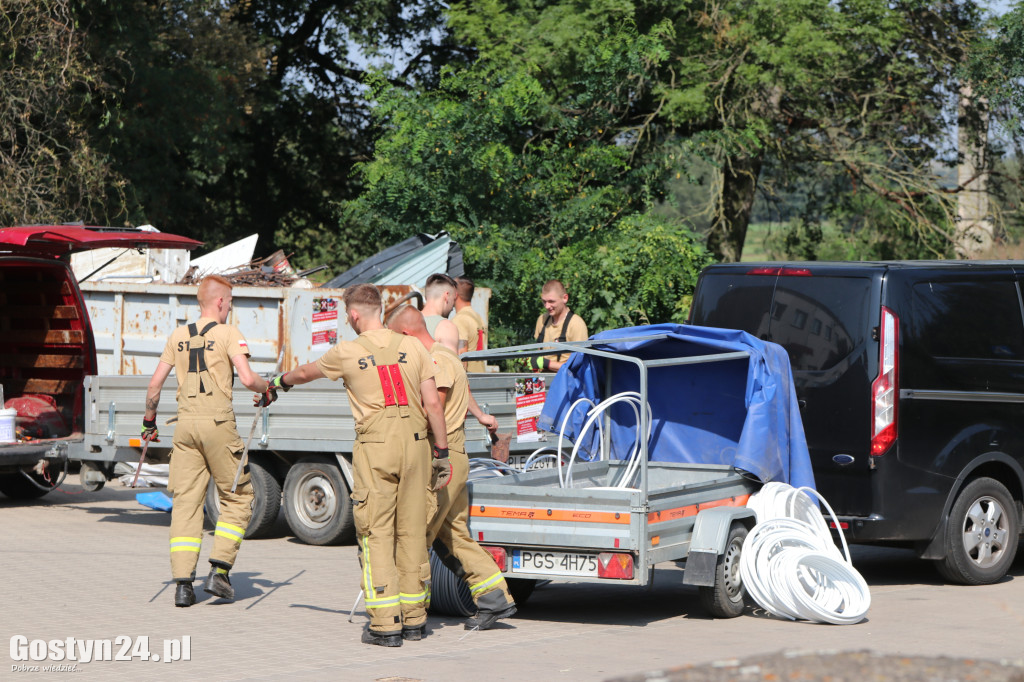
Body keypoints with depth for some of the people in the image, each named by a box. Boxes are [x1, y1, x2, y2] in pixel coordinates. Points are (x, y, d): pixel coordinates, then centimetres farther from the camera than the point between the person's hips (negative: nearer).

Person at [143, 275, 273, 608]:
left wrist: (149, 422, 24)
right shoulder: (228, 333, -2)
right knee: (237, 497, 9)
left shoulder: (178, 336, 12)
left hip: (186, 424, 5)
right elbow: (247, 378, -13)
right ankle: (219, 570, -1)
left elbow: (154, 384, 12)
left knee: (185, 501, 6)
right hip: (218, 422, -4)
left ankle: (182, 583, 1)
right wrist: (268, 386, 8)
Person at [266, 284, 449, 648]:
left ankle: (386, 624, -5)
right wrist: (441, 451, 9)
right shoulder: (412, 347, 6)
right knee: (412, 532, 9)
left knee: (376, 534, -1)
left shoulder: (347, 352, 2)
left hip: (375, 446, -3)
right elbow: (433, 403, 2)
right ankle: (414, 618, 15)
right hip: (415, 443, 3)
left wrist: (282, 380, 44)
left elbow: (307, 372, 22)